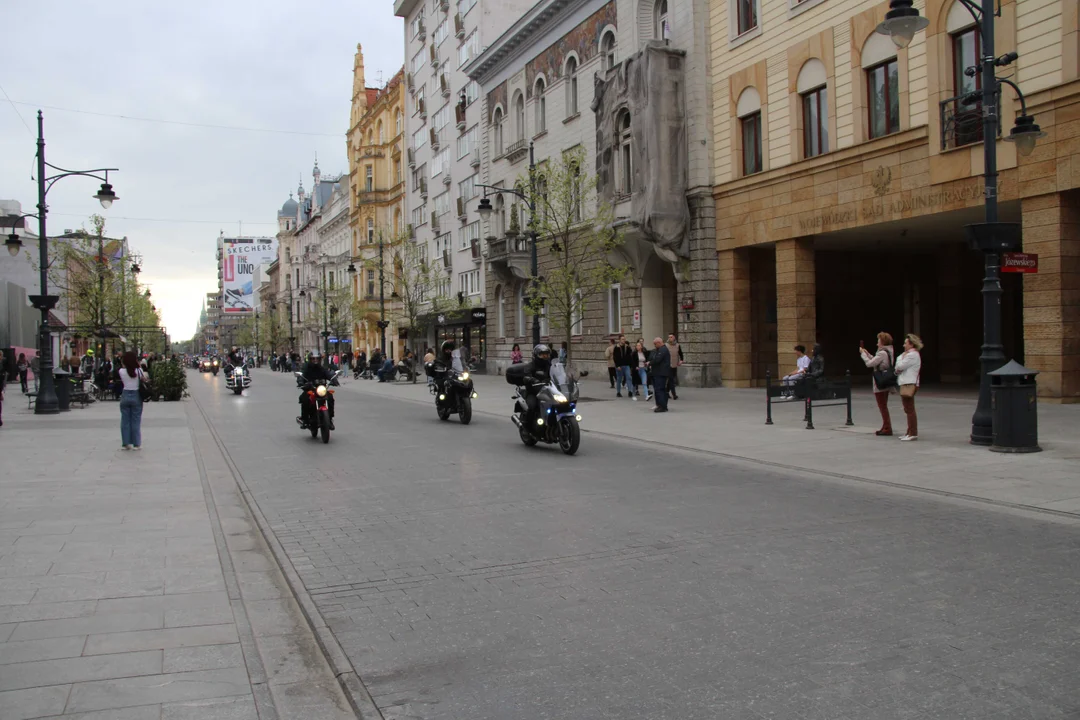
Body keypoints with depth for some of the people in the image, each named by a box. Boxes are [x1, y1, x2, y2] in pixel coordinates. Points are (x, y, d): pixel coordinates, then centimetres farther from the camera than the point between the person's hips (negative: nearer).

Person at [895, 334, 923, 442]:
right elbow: (899, 367, 19)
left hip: (909, 384, -11)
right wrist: (898, 370, -1)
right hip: (906, 384, 11)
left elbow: (900, 366, -17)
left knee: (910, 409, -10)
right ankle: (910, 432, 20)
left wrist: (902, 356, -1)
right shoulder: (910, 354, 20)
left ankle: (913, 433, -9)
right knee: (908, 409, 14)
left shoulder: (913, 355, -13)